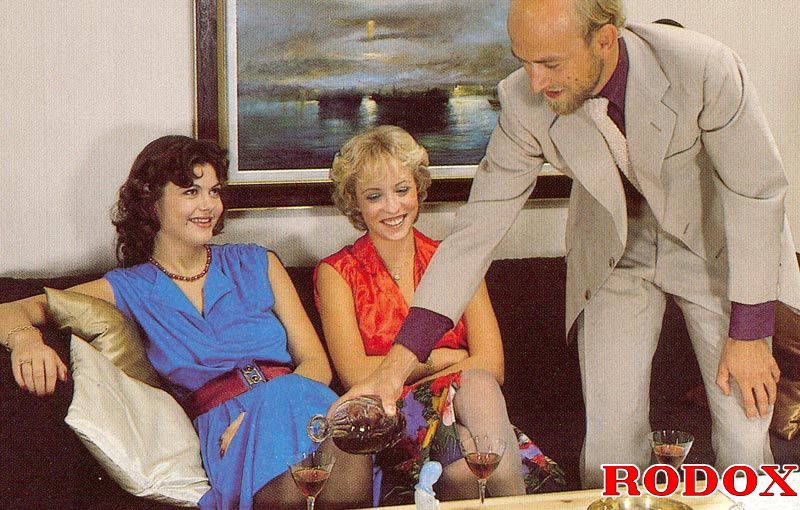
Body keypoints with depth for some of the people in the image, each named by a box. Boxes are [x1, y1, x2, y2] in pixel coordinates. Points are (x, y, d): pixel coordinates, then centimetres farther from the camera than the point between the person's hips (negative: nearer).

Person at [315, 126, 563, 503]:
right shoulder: (337, 273, 7)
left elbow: (492, 365, -1)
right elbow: (356, 375, -8)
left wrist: (397, 379, -10)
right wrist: (443, 358, -2)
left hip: (462, 413, 2)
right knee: (476, 386, -33)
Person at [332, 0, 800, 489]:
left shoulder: (704, 68, -31)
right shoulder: (524, 101, -23)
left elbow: (757, 194, -19)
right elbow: (477, 228, -17)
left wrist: (749, 333, -17)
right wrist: (397, 365, -22)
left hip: (713, 244, -1)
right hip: (612, 252, 2)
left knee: (745, 434, -4)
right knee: (610, 443, -4)